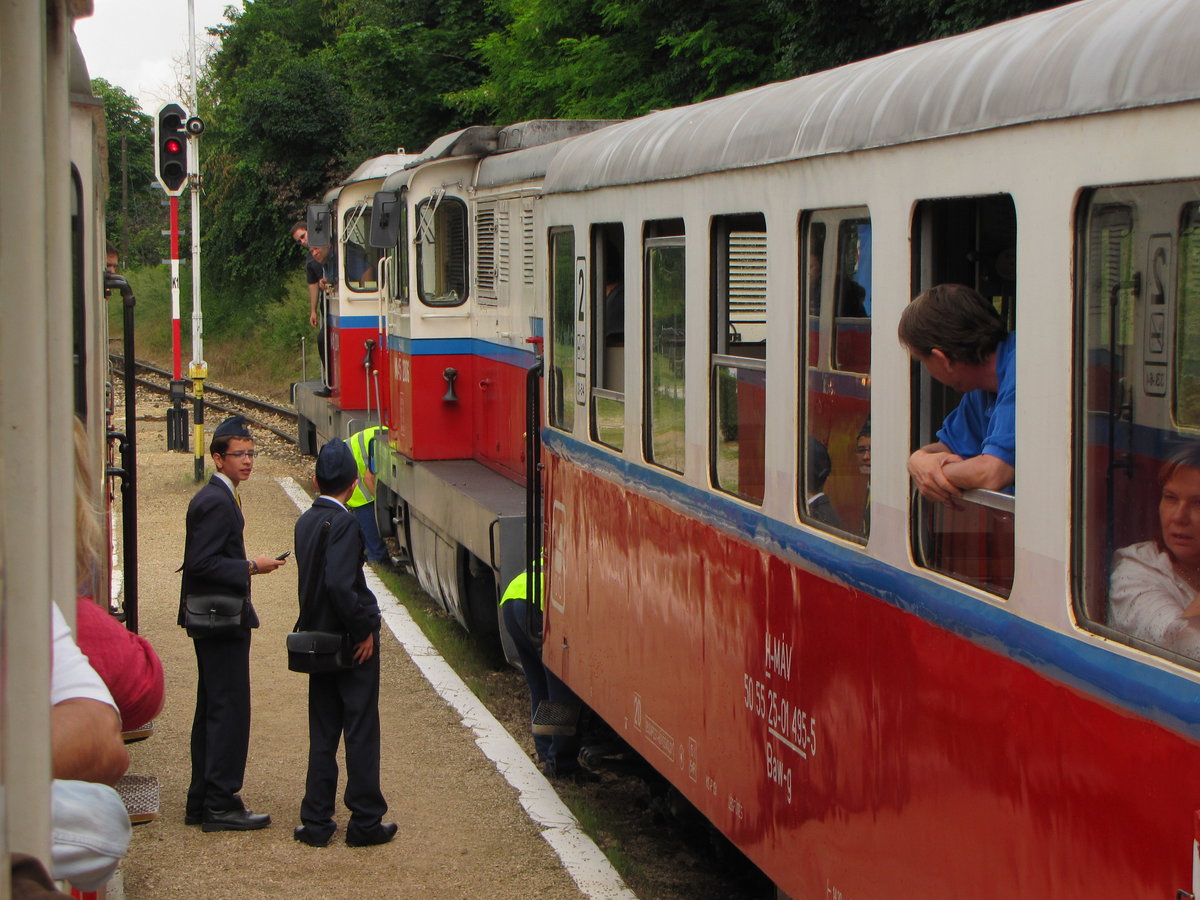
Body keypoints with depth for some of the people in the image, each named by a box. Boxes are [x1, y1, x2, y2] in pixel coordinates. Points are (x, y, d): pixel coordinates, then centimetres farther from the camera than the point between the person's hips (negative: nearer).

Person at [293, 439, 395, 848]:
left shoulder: (305, 521, 6)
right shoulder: (343, 524, -18)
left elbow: (314, 579, 10)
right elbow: (339, 585, -26)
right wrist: (363, 629, -16)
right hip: (351, 644, -7)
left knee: (323, 733, 12)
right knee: (361, 732, 2)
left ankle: (316, 822, 14)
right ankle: (365, 822, 7)